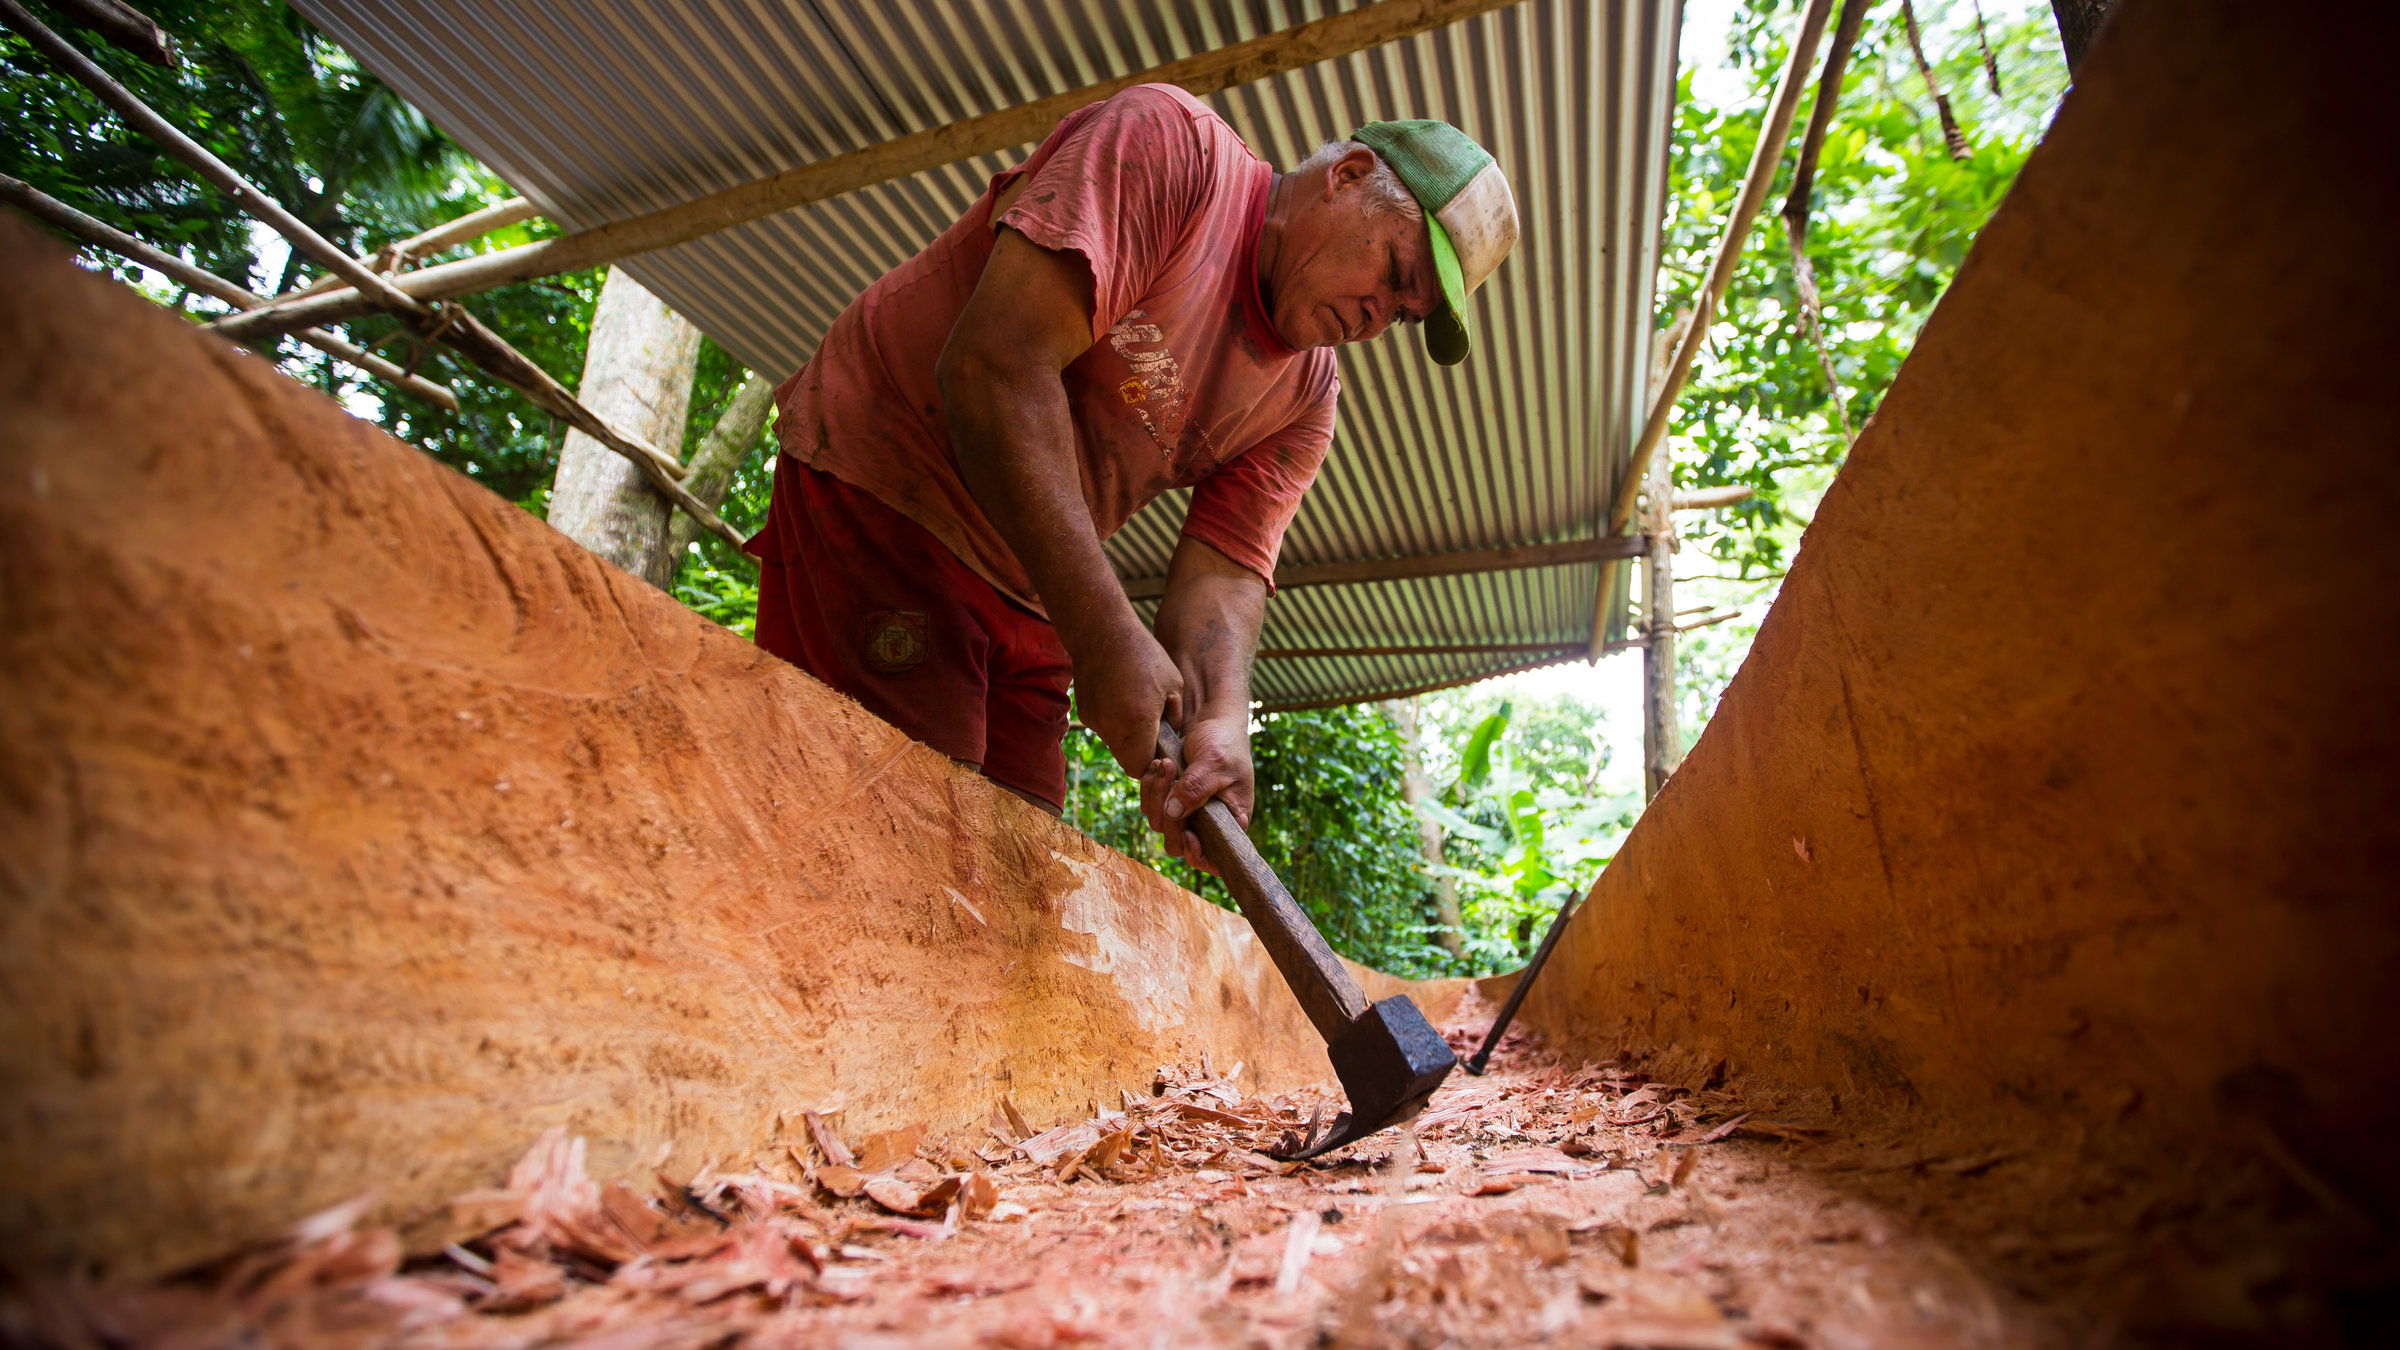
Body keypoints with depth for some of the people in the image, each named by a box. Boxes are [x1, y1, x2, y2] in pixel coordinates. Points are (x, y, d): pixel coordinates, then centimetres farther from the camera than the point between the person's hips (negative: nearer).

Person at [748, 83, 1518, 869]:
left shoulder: (1308, 398, 6)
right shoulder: (1171, 142, -14)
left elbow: (1223, 577, -5)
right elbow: (996, 364, -26)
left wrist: (1221, 723, -27)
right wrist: (1104, 639, -30)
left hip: (1026, 596, 7)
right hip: (877, 490, -6)